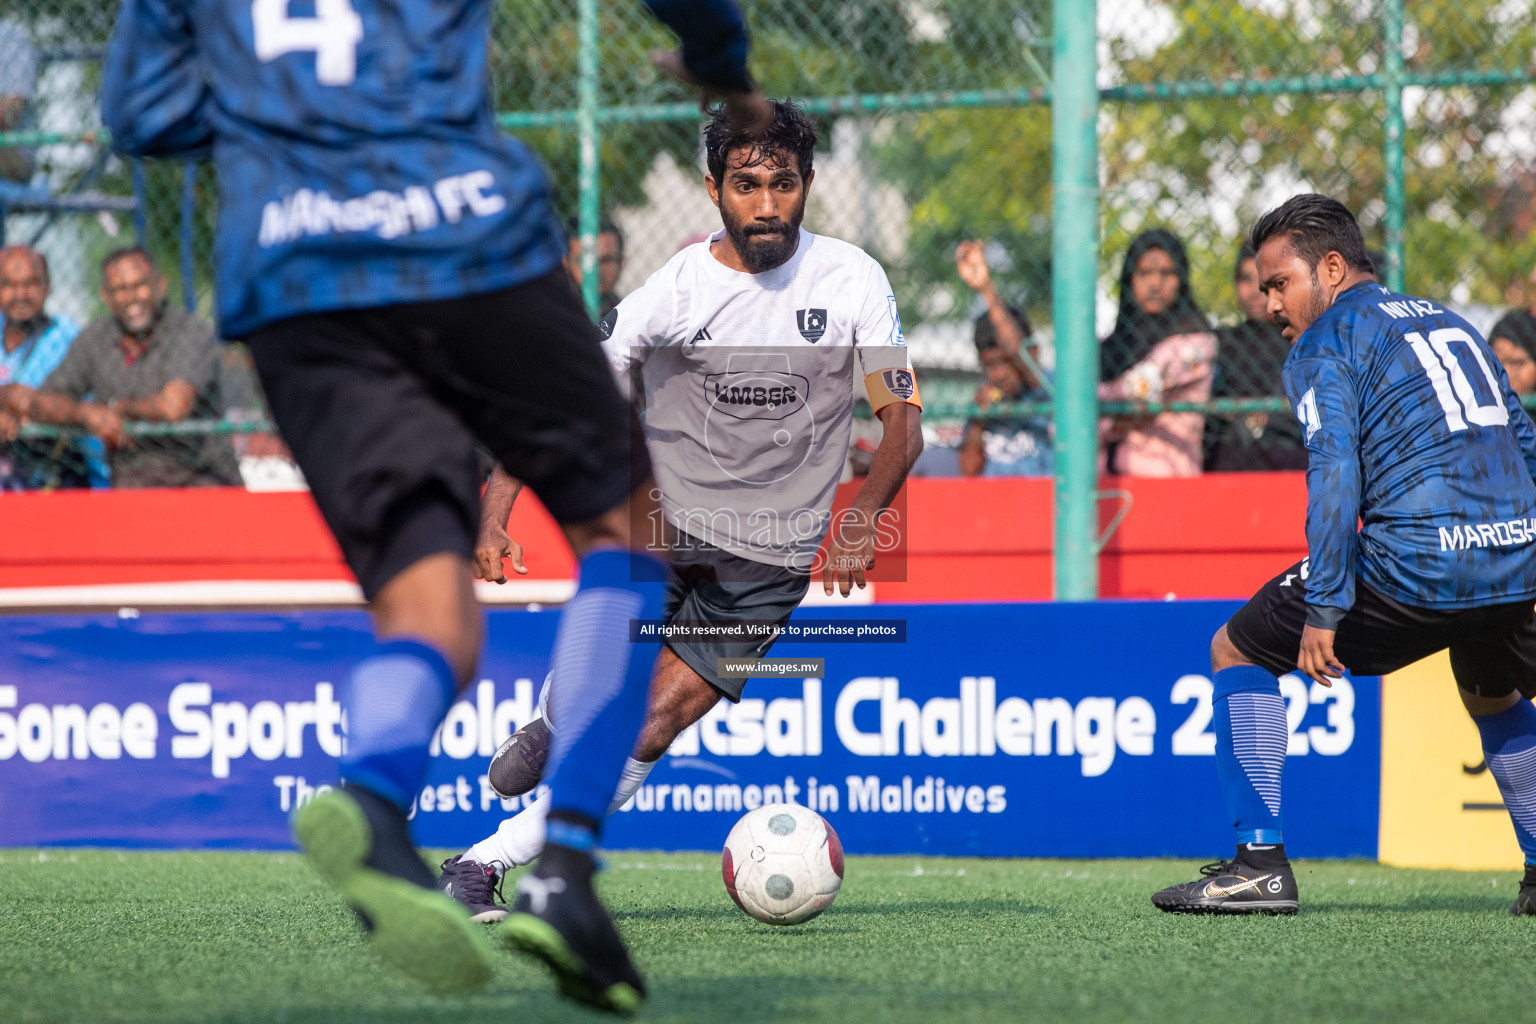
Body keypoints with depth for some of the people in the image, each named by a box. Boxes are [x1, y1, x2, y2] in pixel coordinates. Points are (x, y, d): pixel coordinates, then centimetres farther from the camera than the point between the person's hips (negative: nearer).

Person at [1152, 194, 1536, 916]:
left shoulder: (1322, 346, 2)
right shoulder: (1451, 323, 25)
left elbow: (1334, 472, -12)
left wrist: (1323, 611, -15)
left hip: (1418, 562, -7)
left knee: (1237, 651, 10)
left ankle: (1260, 864, 1)